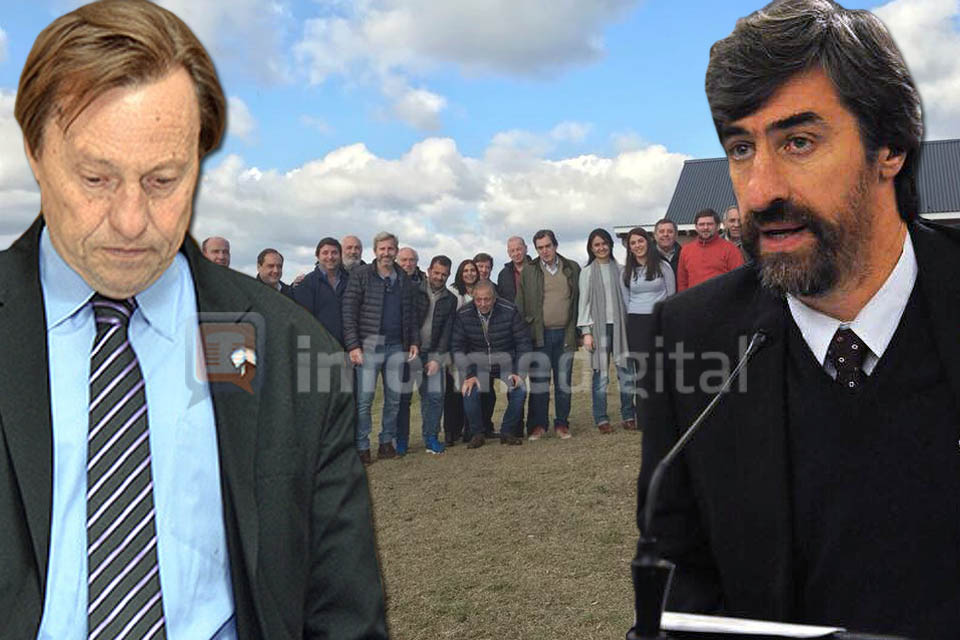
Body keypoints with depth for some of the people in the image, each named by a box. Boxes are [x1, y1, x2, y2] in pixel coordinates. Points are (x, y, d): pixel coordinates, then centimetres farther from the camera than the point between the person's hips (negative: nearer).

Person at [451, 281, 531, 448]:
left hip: (506, 362, 0)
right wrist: (468, 375, -15)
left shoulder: (509, 312, -12)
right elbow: (457, 347, -5)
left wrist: (519, 373, -13)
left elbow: (523, 342, -5)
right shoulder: (463, 315, -9)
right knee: (469, 392, -27)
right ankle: (476, 434, -2)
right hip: (477, 364, 0)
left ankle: (507, 432, -1)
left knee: (519, 390, -24)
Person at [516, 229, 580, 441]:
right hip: (539, 335, -1)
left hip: (565, 334, 1)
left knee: (563, 381, 7)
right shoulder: (528, 273, 4)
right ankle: (538, 425, 8)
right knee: (539, 381, 0)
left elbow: (580, 300, 9)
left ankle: (562, 423, 16)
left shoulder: (572, 269, 8)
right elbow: (520, 305, 4)